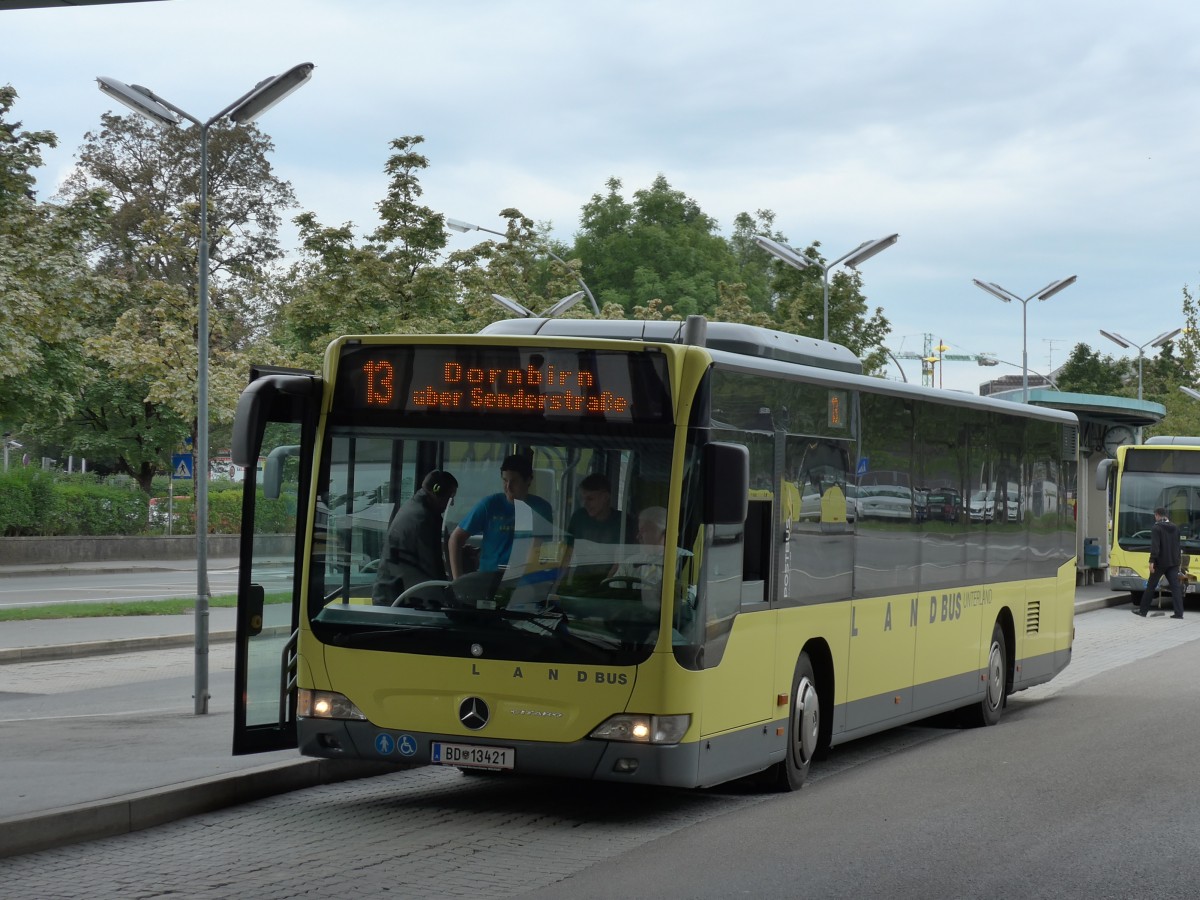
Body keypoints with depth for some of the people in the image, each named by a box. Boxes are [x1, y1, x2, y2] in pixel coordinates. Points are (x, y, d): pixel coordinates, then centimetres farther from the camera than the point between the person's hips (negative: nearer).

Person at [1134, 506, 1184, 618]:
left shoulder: (1156, 528, -10)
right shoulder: (1175, 528, 11)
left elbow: (1155, 546, -19)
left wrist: (1152, 561, -21)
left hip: (1160, 562, -5)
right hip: (1174, 562, 5)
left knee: (1151, 586, 6)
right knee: (1175, 586, 0)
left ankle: (1142, 610, 14)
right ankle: (1179, 612, -8)